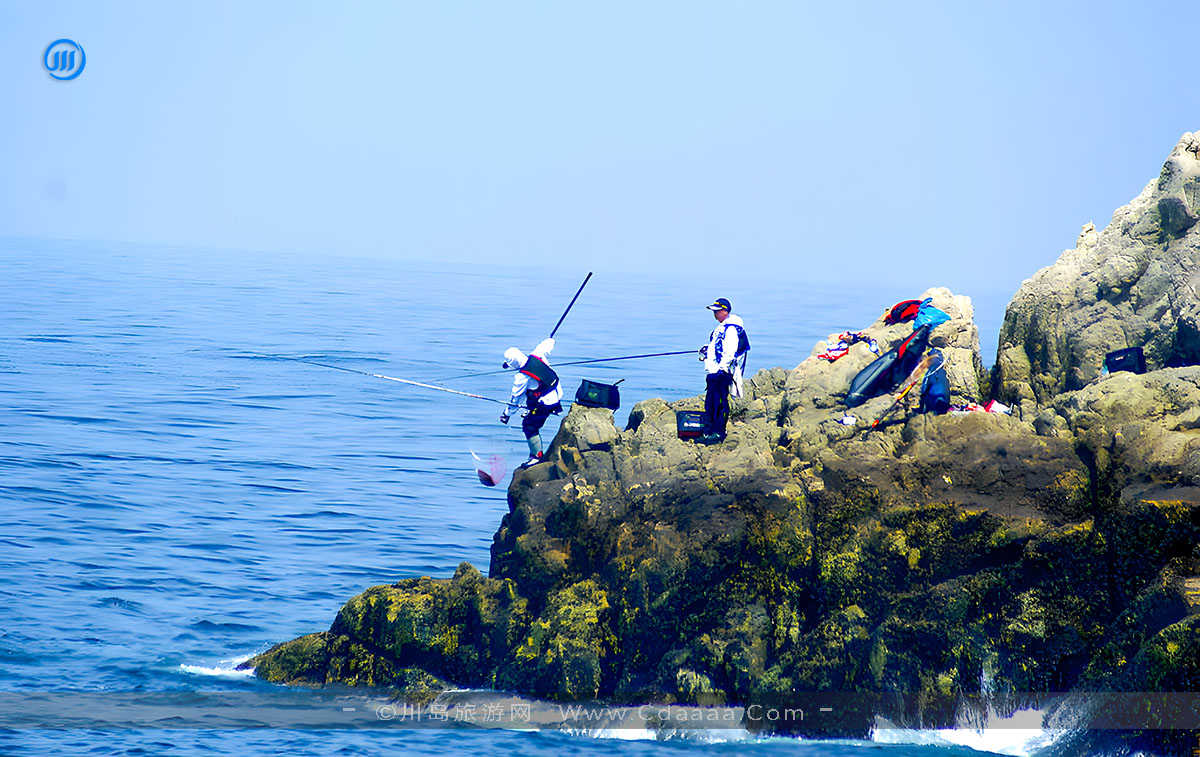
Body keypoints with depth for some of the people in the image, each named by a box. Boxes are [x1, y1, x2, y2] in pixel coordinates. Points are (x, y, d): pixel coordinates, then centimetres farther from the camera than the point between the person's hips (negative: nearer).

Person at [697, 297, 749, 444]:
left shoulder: (731, 328, -15)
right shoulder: (722, 327, 19)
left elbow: (730, 352, -22)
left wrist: (722, 369, -25)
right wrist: (707, 350, 19)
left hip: (722, 373, -11)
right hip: (714, 372, 11)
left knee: (720, 402, -7)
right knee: (710, 403, 14)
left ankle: (718, 434, -3)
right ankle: (708, 433, 21)